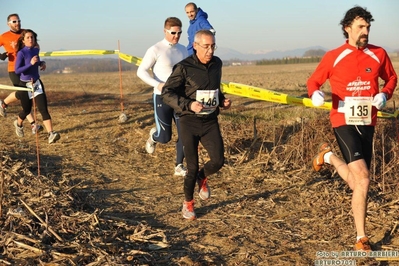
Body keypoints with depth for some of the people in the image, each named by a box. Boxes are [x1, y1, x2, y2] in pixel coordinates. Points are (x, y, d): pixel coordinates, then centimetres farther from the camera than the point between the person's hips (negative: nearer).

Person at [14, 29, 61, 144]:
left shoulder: (36, 50, 2)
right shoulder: (21, 53, -15)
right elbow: (17, 71, -21)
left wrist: (41, 63, 3)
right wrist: (30, 63, -29)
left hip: (37, 83, 4)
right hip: (25, 85, -4)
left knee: (43, 109, -11)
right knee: (27, 110, 15)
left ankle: (51, 134, -19)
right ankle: (18, 124, 48)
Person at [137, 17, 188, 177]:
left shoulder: (183, 50, 8)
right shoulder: (155, 50, -10)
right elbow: (141, 71, -10)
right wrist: (158, 85, -23)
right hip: (162, 97, -5)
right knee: (165, 137, -1)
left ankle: (179, 167, 12)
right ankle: (153, 136, 36)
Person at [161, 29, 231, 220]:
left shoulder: (217, 64, 4)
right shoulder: (184, 67, -13)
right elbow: (167, 93, -14)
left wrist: (222, 100, 3)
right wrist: (189, 105, -27)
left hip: (210, 121, 4)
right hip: (190, 122, -4)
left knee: (218, 160, -11)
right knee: (192, 167, 0)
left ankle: (202, 178, 25)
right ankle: (188, 203, 25)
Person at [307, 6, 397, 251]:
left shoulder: (379, 54, 3)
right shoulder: (333, 57, -4)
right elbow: (313, 81, 6)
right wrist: (315, 94, -17)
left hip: (367, 124, 4)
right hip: (344, 122, -4)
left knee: (358, 183, 10)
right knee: (363, 178, -17)